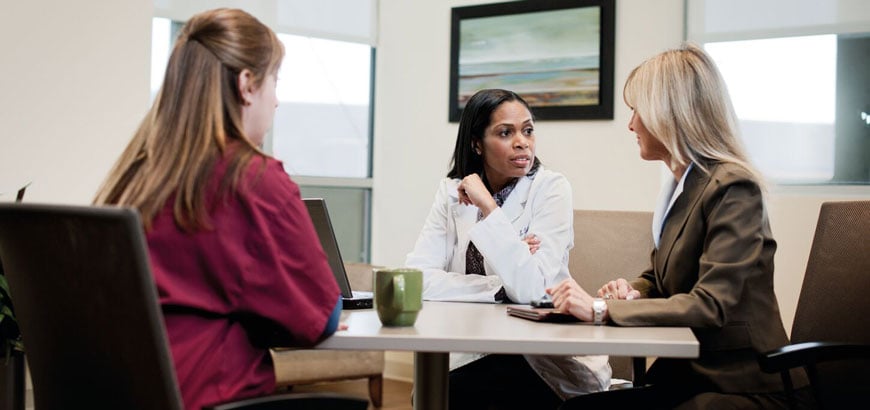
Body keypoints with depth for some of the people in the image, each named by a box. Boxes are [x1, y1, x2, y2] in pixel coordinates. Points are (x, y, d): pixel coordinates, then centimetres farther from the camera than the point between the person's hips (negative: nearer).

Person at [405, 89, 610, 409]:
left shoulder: (551, 189, -10)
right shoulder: (452, 191, 1)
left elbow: (532, 289, -22)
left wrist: (488, 207, -23)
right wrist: (501, 288, -19)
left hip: (550, 363, -3)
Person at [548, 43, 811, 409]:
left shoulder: (732, 189, -15)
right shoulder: (682, 186, 13)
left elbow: (711, 306, -24)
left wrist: (602, 308, -26)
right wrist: (632, 291, -1)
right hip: (687, 376, 8)